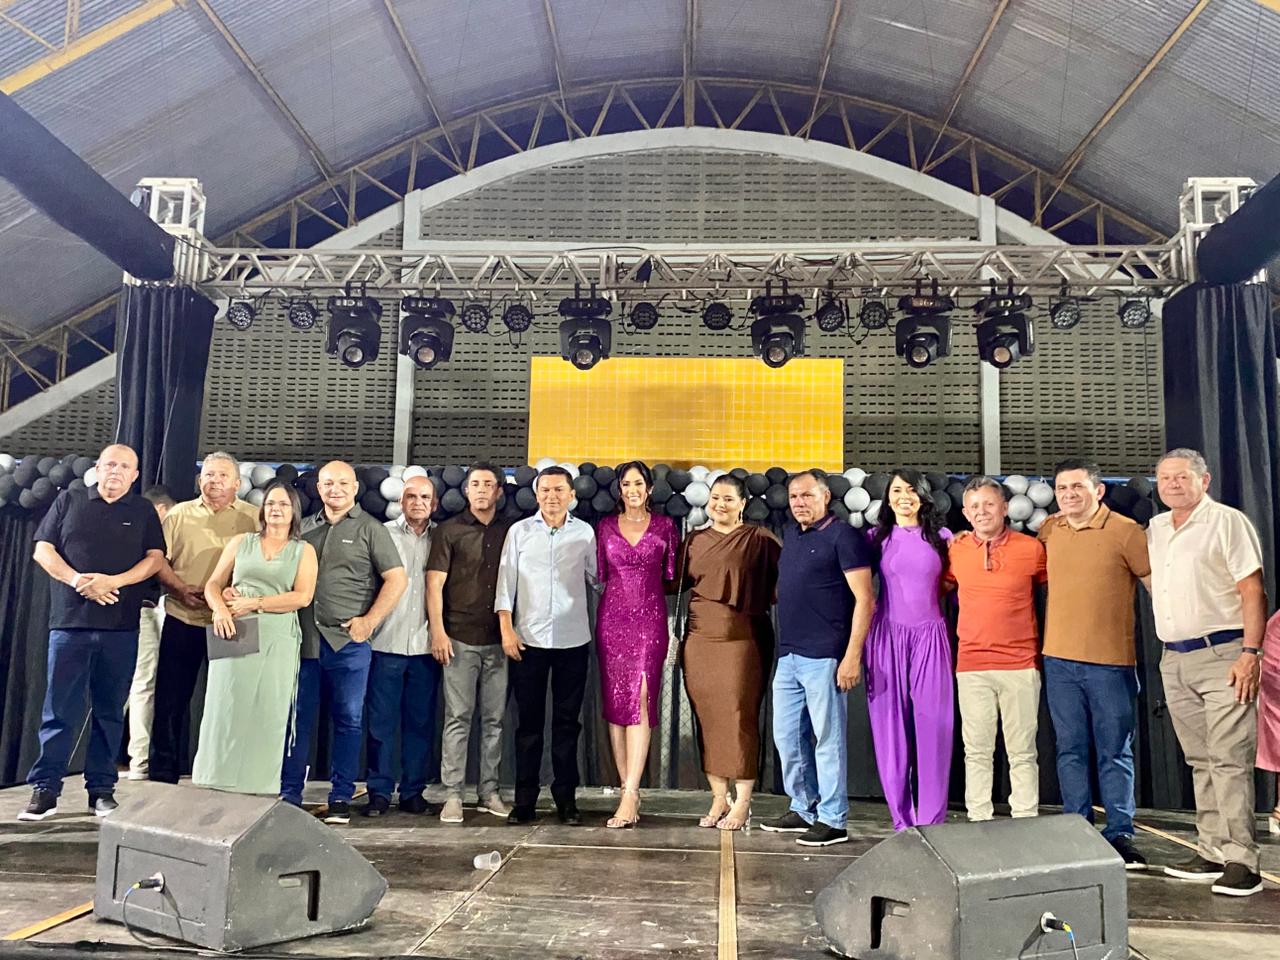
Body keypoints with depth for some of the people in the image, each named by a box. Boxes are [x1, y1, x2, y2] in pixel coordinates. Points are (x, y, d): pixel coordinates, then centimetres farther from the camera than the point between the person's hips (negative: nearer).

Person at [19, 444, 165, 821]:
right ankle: (45, 788, 6)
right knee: (60, 709, 0)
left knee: (110, 711, 5)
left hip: (121, 627, 1)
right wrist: (77, 581, -12)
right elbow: (42, 549, 4)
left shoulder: (143, 511, 10)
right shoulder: (69, 500, 10)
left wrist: (114, 581, -14)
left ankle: (101, 789, 12)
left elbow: (155, 558, 2)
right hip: (70, 621, 0)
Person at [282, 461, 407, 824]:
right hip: (304, 639, 3)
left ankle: (341, 798, 13)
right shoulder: (304, 528, 14)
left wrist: (370, 621, -9)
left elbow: (397, 579, -1)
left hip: (348, 640, -3)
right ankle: (289, 795, 16)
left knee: (349, 719, 3)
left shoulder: (370, 530, 3)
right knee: (297, 718, 7)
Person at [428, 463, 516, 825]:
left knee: (494, 719, 7)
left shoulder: (509, 532, 11)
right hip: (460, 639, -3)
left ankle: (489, 792, 16)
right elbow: (434, 583, -1)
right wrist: (437, 631, -9)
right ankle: (452, 795, 5)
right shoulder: (450, 531, 3)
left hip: (498, 641, 3)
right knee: (458, 718, -1)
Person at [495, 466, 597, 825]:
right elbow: (506, 582, 3)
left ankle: (566, 798, 16)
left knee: (567, 722, 7)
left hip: (573, 640, 1)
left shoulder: (584, 532, 5)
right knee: (529, 722, 5)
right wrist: (507, 630, -4)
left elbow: (595, 578, 11)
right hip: (528, 639, 0)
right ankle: (524, 799, 13)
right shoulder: (519, 531, 3)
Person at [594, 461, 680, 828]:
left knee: (639, 701, -12)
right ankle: (630, 792, 10)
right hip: (613, 618, 2)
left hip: (650, 619, -2)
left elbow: (672, 576, 8)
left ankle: (629, 797, -14)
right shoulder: (606, 527, 10)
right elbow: (599, 575, 13)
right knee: (616, 703, 2)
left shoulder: (665, 526, 6)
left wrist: (648, 590, -1)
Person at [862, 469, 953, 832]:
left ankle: (932, 820, 9)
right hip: (887, 637, 1)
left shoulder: (941, 537, 7)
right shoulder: (877, 537, 7)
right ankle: (902, 819, 13)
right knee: (891, 727, 2)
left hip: (930, 637, 0)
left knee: (933, 728, -1)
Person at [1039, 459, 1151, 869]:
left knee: (1115, 753, 5)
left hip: (1111, 661, -4)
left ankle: (1120, 835, 14)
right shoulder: (1048, 531, 7)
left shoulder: (1125, 531, -6)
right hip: (1059, 661, 4)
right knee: (1070, 750, 10)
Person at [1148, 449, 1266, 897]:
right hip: (1174, 659, 7)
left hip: (1222, 655, -7)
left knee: (1230, 759, -8)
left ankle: (1240, 860, -4)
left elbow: (1253, 591, -10)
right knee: (1200, 760, 11)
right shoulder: (1155, 529, 15)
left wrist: (1250, 652, -18)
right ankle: (1213, 852, 18)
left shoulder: (1227, 522, -4)